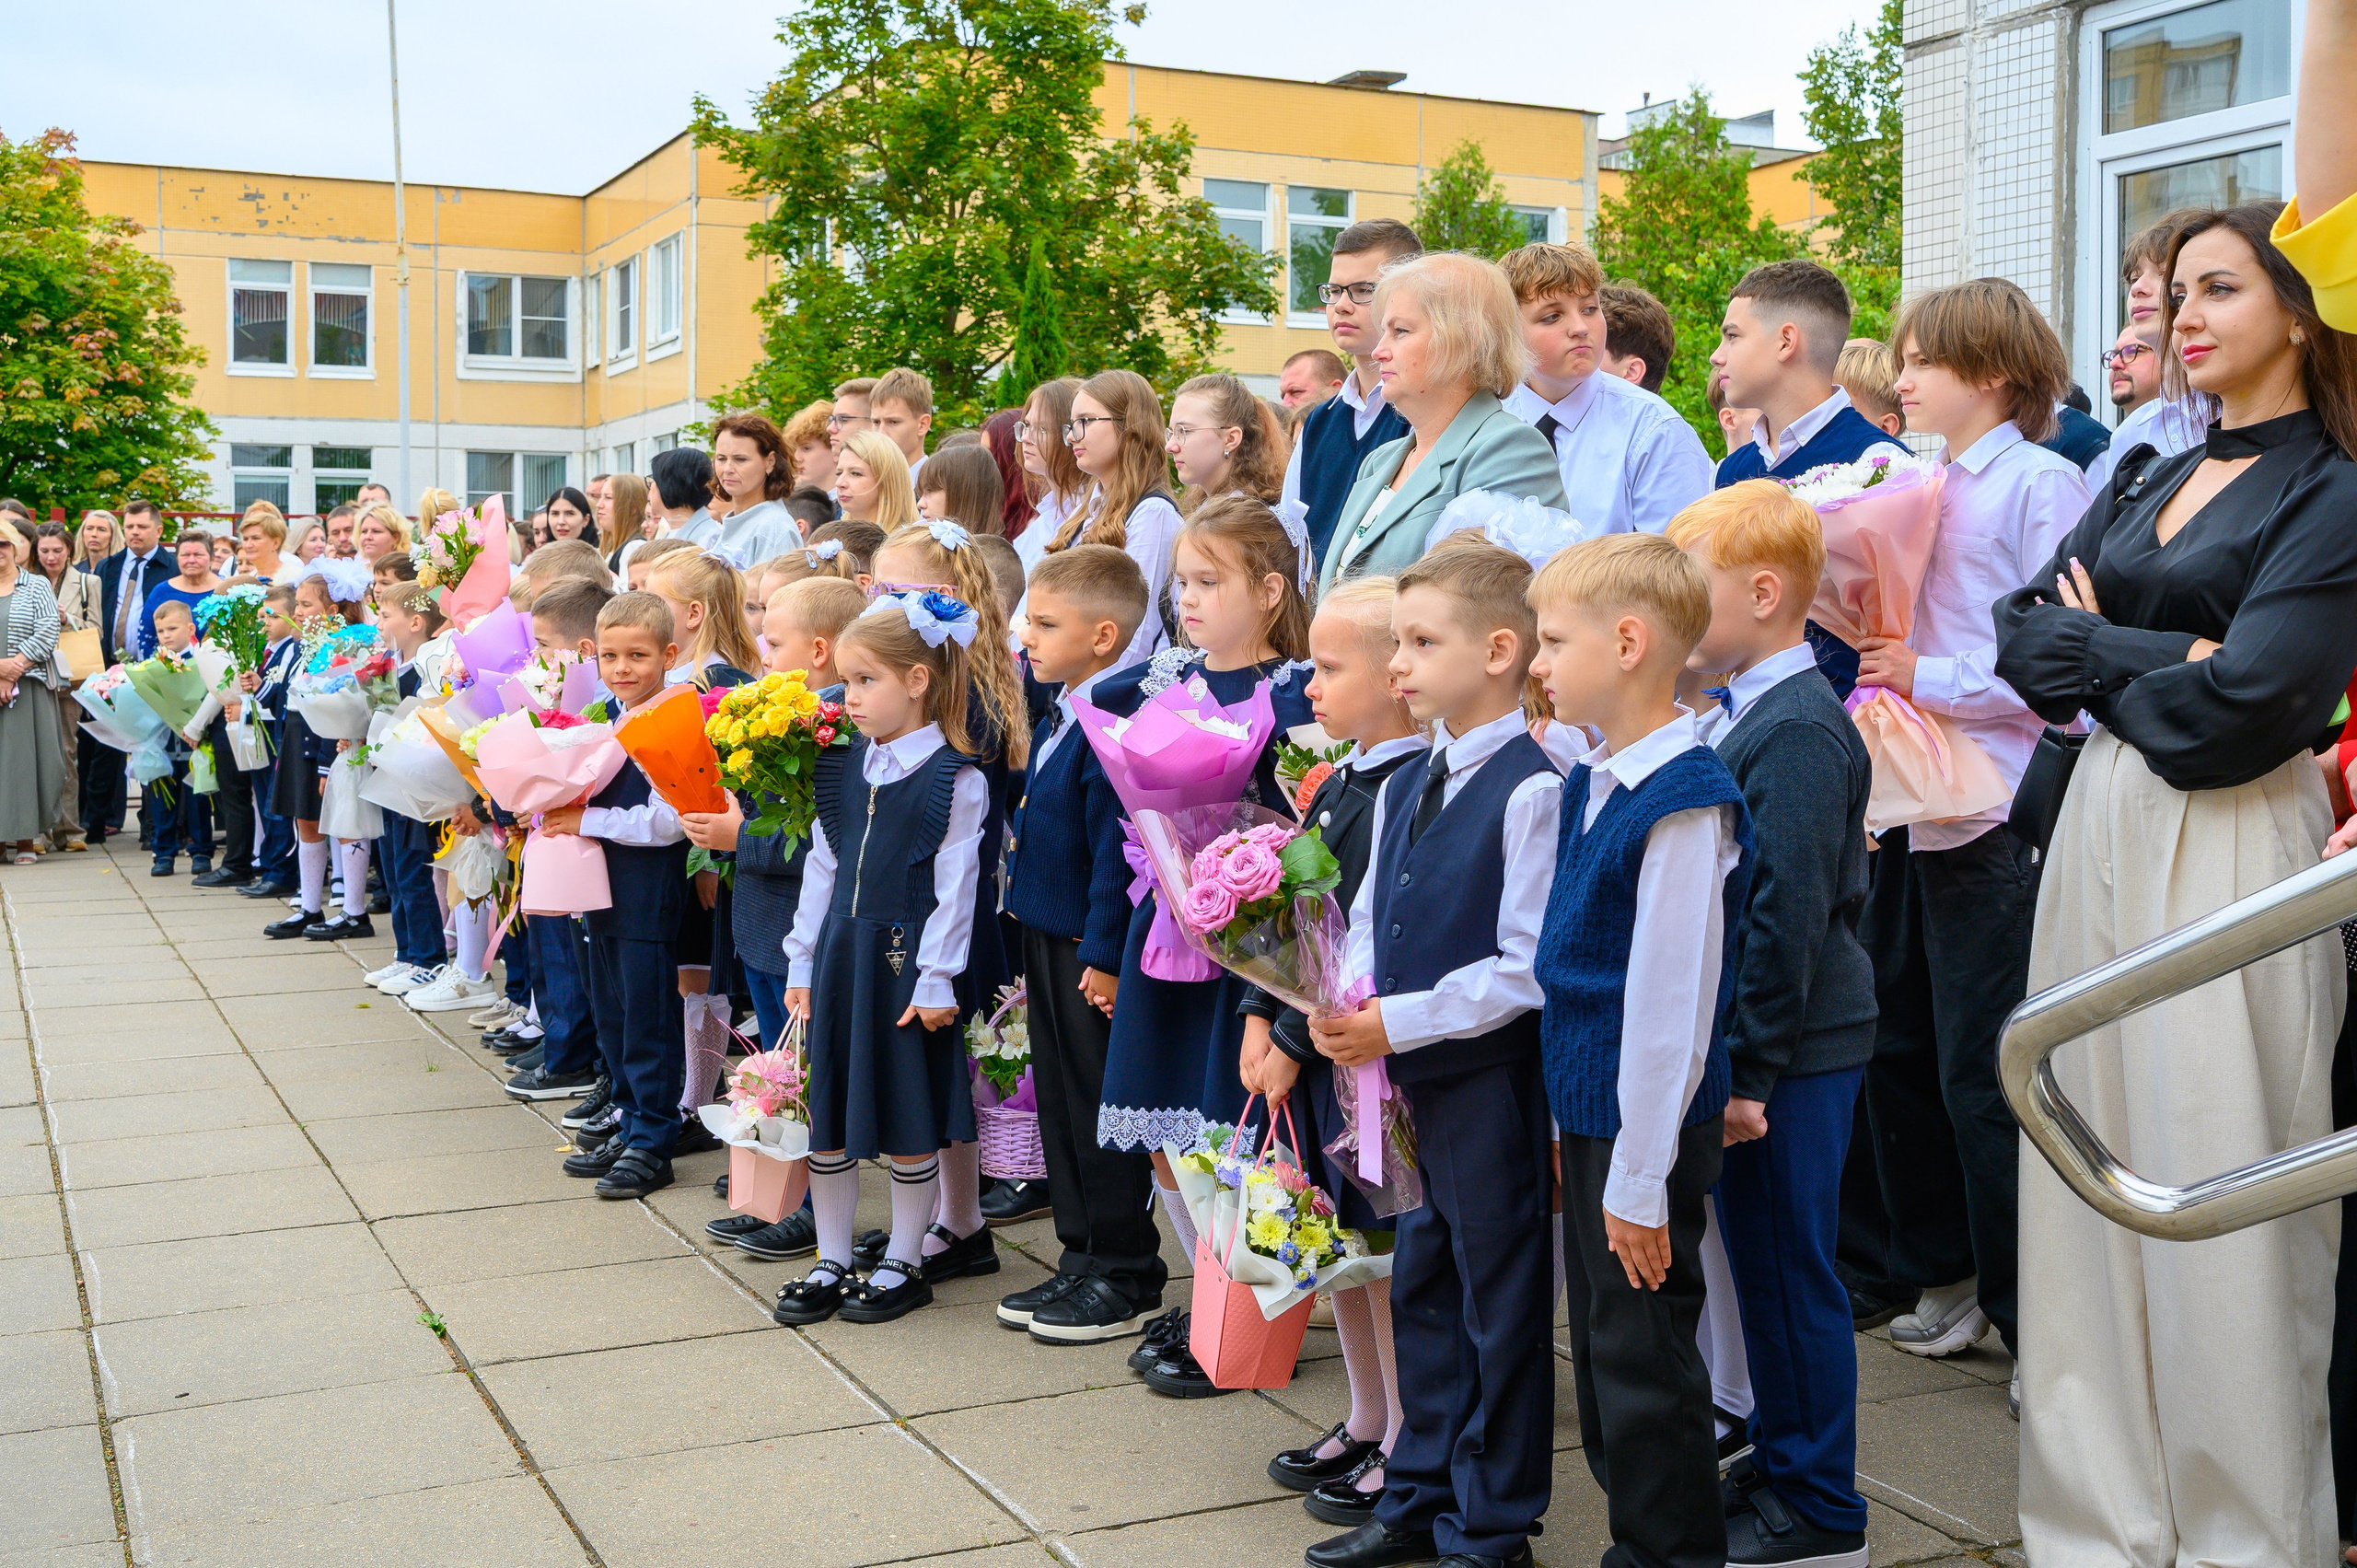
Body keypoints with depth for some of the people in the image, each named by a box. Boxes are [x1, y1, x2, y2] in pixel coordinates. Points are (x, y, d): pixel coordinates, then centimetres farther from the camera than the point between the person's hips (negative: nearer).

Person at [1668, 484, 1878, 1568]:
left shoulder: (1798, 730, -18)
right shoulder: (1739, 716, 11)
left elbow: (1790, 912, -21)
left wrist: (1750, 1065, -20)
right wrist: (1730, 1057, 16)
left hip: (1792, 1051, -9)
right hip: (1751, 1045, 9)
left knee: (1790, 1268, 2)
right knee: (1762, 1260, 18)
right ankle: (1781, 1466, 31)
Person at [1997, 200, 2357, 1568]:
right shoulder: (2145, 483, 16)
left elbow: (2244, 701, -17)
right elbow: (2023, 635, 6)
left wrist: (2095, 652, -3)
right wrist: (2162, 668, -9)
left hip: (2234, 857, -7)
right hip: (2102, 834, 7)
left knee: (2216, 1197, -1)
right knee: (2094, 1182, 10)